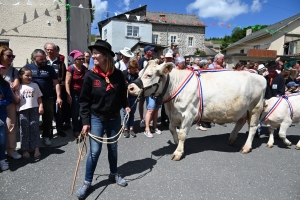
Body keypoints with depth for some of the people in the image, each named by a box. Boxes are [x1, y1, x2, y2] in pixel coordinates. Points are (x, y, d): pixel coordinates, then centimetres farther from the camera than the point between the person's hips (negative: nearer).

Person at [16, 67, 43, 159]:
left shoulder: (34, 85, 10)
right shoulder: (19, 87, 6)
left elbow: (39, 97, 10)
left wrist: (41, 106, -1)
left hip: (34, 109, 1)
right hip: (23, 110, -1)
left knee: (35, 128, 2)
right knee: (24, 130, 3)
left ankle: (36, 149, 5)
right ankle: (25, 150, 12)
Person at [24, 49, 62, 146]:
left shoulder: (49, 68, 4)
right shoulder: (27, 67, 4)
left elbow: (56, 83, 3)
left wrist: (58, 97, -5)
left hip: (48, 98, 0)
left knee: (48, 118, 7)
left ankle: (46, 136, 22)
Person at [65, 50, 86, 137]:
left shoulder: (85, 69, 5)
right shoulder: (71, 68, -9)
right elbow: (67, 83, -11)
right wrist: (69, 95, -15)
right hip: (74, 93, -4)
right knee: (75, 113, 3)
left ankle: (81, 129, 19)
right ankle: (76, 130, 17)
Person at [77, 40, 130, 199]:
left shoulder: (118, 74, -6)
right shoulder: (90, 76, -11)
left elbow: (122, 94, 9)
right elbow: (84, 100, -8)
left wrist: (125, 106, -5)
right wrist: (85, 122, -11)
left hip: (114, 118, 2)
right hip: (96, 118, -2)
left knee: (113, 147, 17)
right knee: (94, 151, 0)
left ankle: (114, 174, 38)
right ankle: (87, 182, 20)